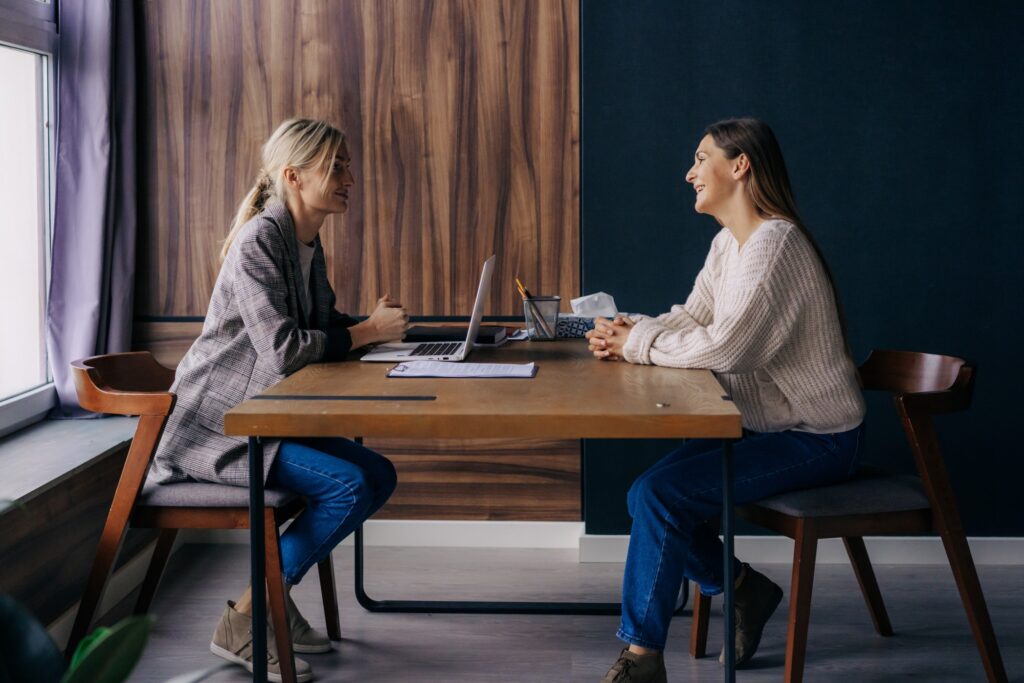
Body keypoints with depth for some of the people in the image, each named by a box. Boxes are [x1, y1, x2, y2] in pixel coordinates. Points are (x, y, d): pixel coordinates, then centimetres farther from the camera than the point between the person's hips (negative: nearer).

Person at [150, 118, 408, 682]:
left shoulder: (307, 242, 9)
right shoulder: (259, 242, -19)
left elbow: (320, 325, 18)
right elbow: (282, 346, -27)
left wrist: (371, 324, -2)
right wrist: (368, 332, -18)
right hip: (216, 424, -9)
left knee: (379, 476, 0)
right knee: (348, 485, -21)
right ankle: (243, 621, -9)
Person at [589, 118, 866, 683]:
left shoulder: (774, 244, -22)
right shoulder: (727, 243, 10)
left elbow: (724, 346, -29)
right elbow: (689, 319, 10)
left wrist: (637, 343, -17)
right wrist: (626, 330, -9)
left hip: (815, 439, -9)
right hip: (767, 424, 9)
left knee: (658, 494, -19)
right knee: (651, 491, -1)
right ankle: (744, 591, 17)